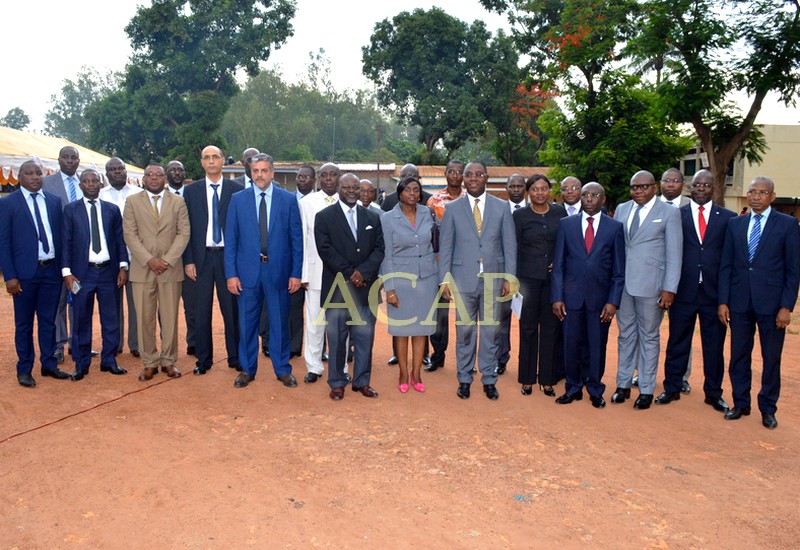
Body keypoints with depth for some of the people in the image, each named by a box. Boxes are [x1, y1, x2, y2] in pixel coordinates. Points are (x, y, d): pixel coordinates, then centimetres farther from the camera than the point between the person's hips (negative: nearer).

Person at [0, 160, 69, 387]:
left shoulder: (54, 201, 8)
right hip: (25, 273, -3)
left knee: (48, 321, 13)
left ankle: (49, 364, 24)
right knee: (24, 324, 8)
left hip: (52, 270, 3)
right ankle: (24, 369, 19)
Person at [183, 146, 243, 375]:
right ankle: (203, 359, 18)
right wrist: (188, 260, -3)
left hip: (228, 255, -1)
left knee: (232, 309, 5)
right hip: (201, 257, 1)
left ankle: (235, 357, 18)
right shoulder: (192, 191, 6)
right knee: (202, 311, 7)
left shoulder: (236, 189, 2)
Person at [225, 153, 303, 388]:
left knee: (280, 322, 8)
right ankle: (247, 369, 24)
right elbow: (231, 240, 3)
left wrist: (296, 273, -3)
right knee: (247, 323, 9)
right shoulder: (238, 199, 3)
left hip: (279, 270, -1)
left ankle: (283, 369, 22)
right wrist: (231, 274, -4)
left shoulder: (288, 200, 1)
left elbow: (296, 239, 2)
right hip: (247, 270, 1)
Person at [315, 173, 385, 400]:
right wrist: (350, 273, -12)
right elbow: (325, 250, -6)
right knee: (336, 338, 4)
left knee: (365, 336, 5)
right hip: (336, 288, -2)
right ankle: (337, 383, 16)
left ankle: (362, 381, 18)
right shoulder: (324, 217, 4)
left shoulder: (372, 217, 13)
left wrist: (363, 271, -11)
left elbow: (379, 249, 5)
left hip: (365, 287, 3)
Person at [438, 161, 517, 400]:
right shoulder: (452, 208, 3)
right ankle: (464, 379, 19)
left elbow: (510, 245, 5)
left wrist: (509, 278, -2)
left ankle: (489, 380, 19)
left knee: (490, 331, 7)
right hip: (463, 279, -1)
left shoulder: (501, 208, 5)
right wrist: (445, 279, -3)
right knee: (465, 331, 6)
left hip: (493, 279, 1)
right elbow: (445, 246, 3)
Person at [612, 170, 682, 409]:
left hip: (651, 285, -4)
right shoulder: (621, 209, 10)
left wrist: (670, 289, -12)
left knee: (649, 336, 6)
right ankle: (623, 384, 22)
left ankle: (646, 390, 16)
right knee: (626, 334, 12)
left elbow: (674, 254, -6)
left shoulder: (669, 213, -2)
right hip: (622, 283, 4)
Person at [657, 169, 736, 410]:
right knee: (678, 343, 10)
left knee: (714, 345, 10)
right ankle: (672, 388, 24)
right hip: (683, 291, -1)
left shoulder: (728, 218, 5)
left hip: (715, 292, 1)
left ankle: (713, 393, 25)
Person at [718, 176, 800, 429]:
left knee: (771, 359, 8)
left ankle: (768, 409, 23)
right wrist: (723, 301, 0)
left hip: (771, 303, -2)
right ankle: (740, 403, 25)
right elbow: (726, 265, 6)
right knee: (739, 356, 10)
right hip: (739, 302, 3)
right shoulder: (735, 224, 7)